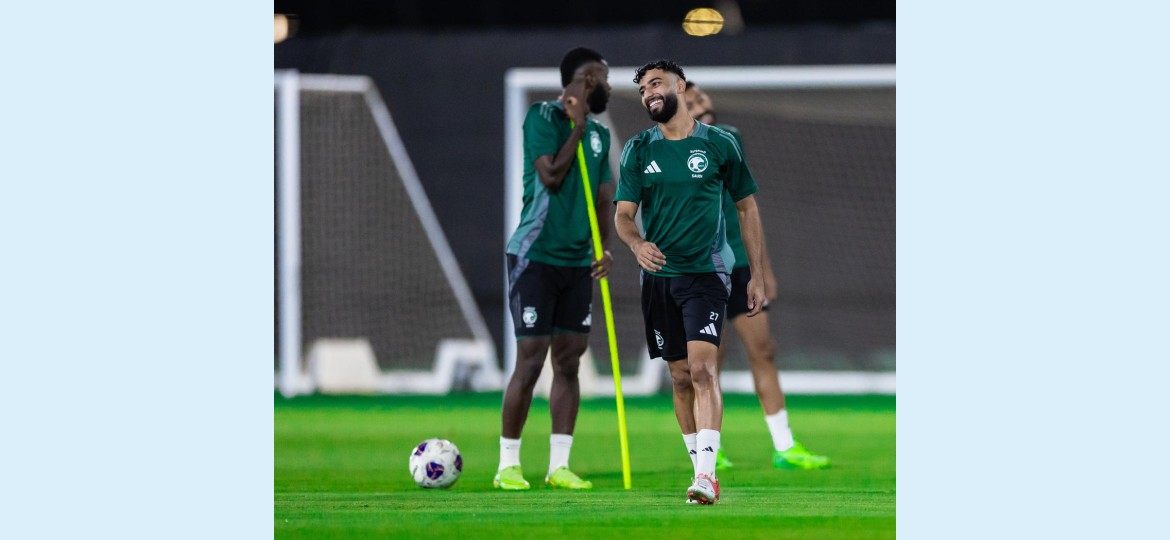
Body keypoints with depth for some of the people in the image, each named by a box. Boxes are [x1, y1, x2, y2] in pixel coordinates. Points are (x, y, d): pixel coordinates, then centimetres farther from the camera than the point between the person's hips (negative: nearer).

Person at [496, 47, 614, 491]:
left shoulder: (599, 134, 14)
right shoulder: (543, 117, -8)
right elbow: (551, 175, -19)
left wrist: (604, 246, 2)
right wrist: (577, 126, -13)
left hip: (578, 260, 7)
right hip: (536, 255, -7)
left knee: (569, 360, 4)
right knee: (530, 359, -8)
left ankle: (559, 464, 8)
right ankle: (507, 465, 0)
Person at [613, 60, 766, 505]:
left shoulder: (719, 145, 2)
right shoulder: (638, 151, 7)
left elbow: (746, 208, 9)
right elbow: (623, 214, 3)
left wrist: (757, 276, 7)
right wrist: (637, 243, -21)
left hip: (707, 272, -3)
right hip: (659, 275, 3)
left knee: (702, 368, -17)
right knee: (681, 377, 7)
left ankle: (706, 476, -23)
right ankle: (702, 467, 18)